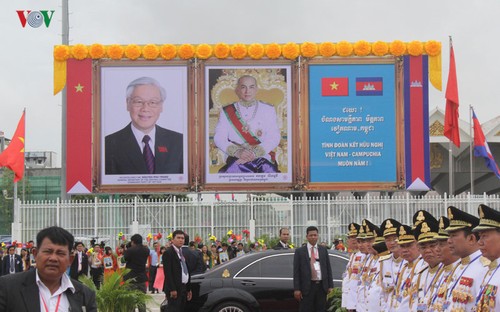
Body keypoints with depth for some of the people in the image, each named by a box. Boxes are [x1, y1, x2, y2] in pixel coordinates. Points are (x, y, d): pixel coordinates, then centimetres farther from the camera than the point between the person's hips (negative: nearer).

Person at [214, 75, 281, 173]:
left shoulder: (268, 109, 13)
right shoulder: (227, 112, 13)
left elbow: (275, 137, 2)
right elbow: (218, 138, 3)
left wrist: (255, 152, -15)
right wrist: (237, 151, -16)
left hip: (263, 158, 0)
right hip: (236, 160, 0)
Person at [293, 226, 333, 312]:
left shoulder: (323, 250, 12)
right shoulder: (299, 251, 3)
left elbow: (328, 269, 12)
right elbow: (296, 271, -1)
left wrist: (330, 286, 5)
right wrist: (296, 289, -8)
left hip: (322, 286, 3)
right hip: (307, 286, -3)